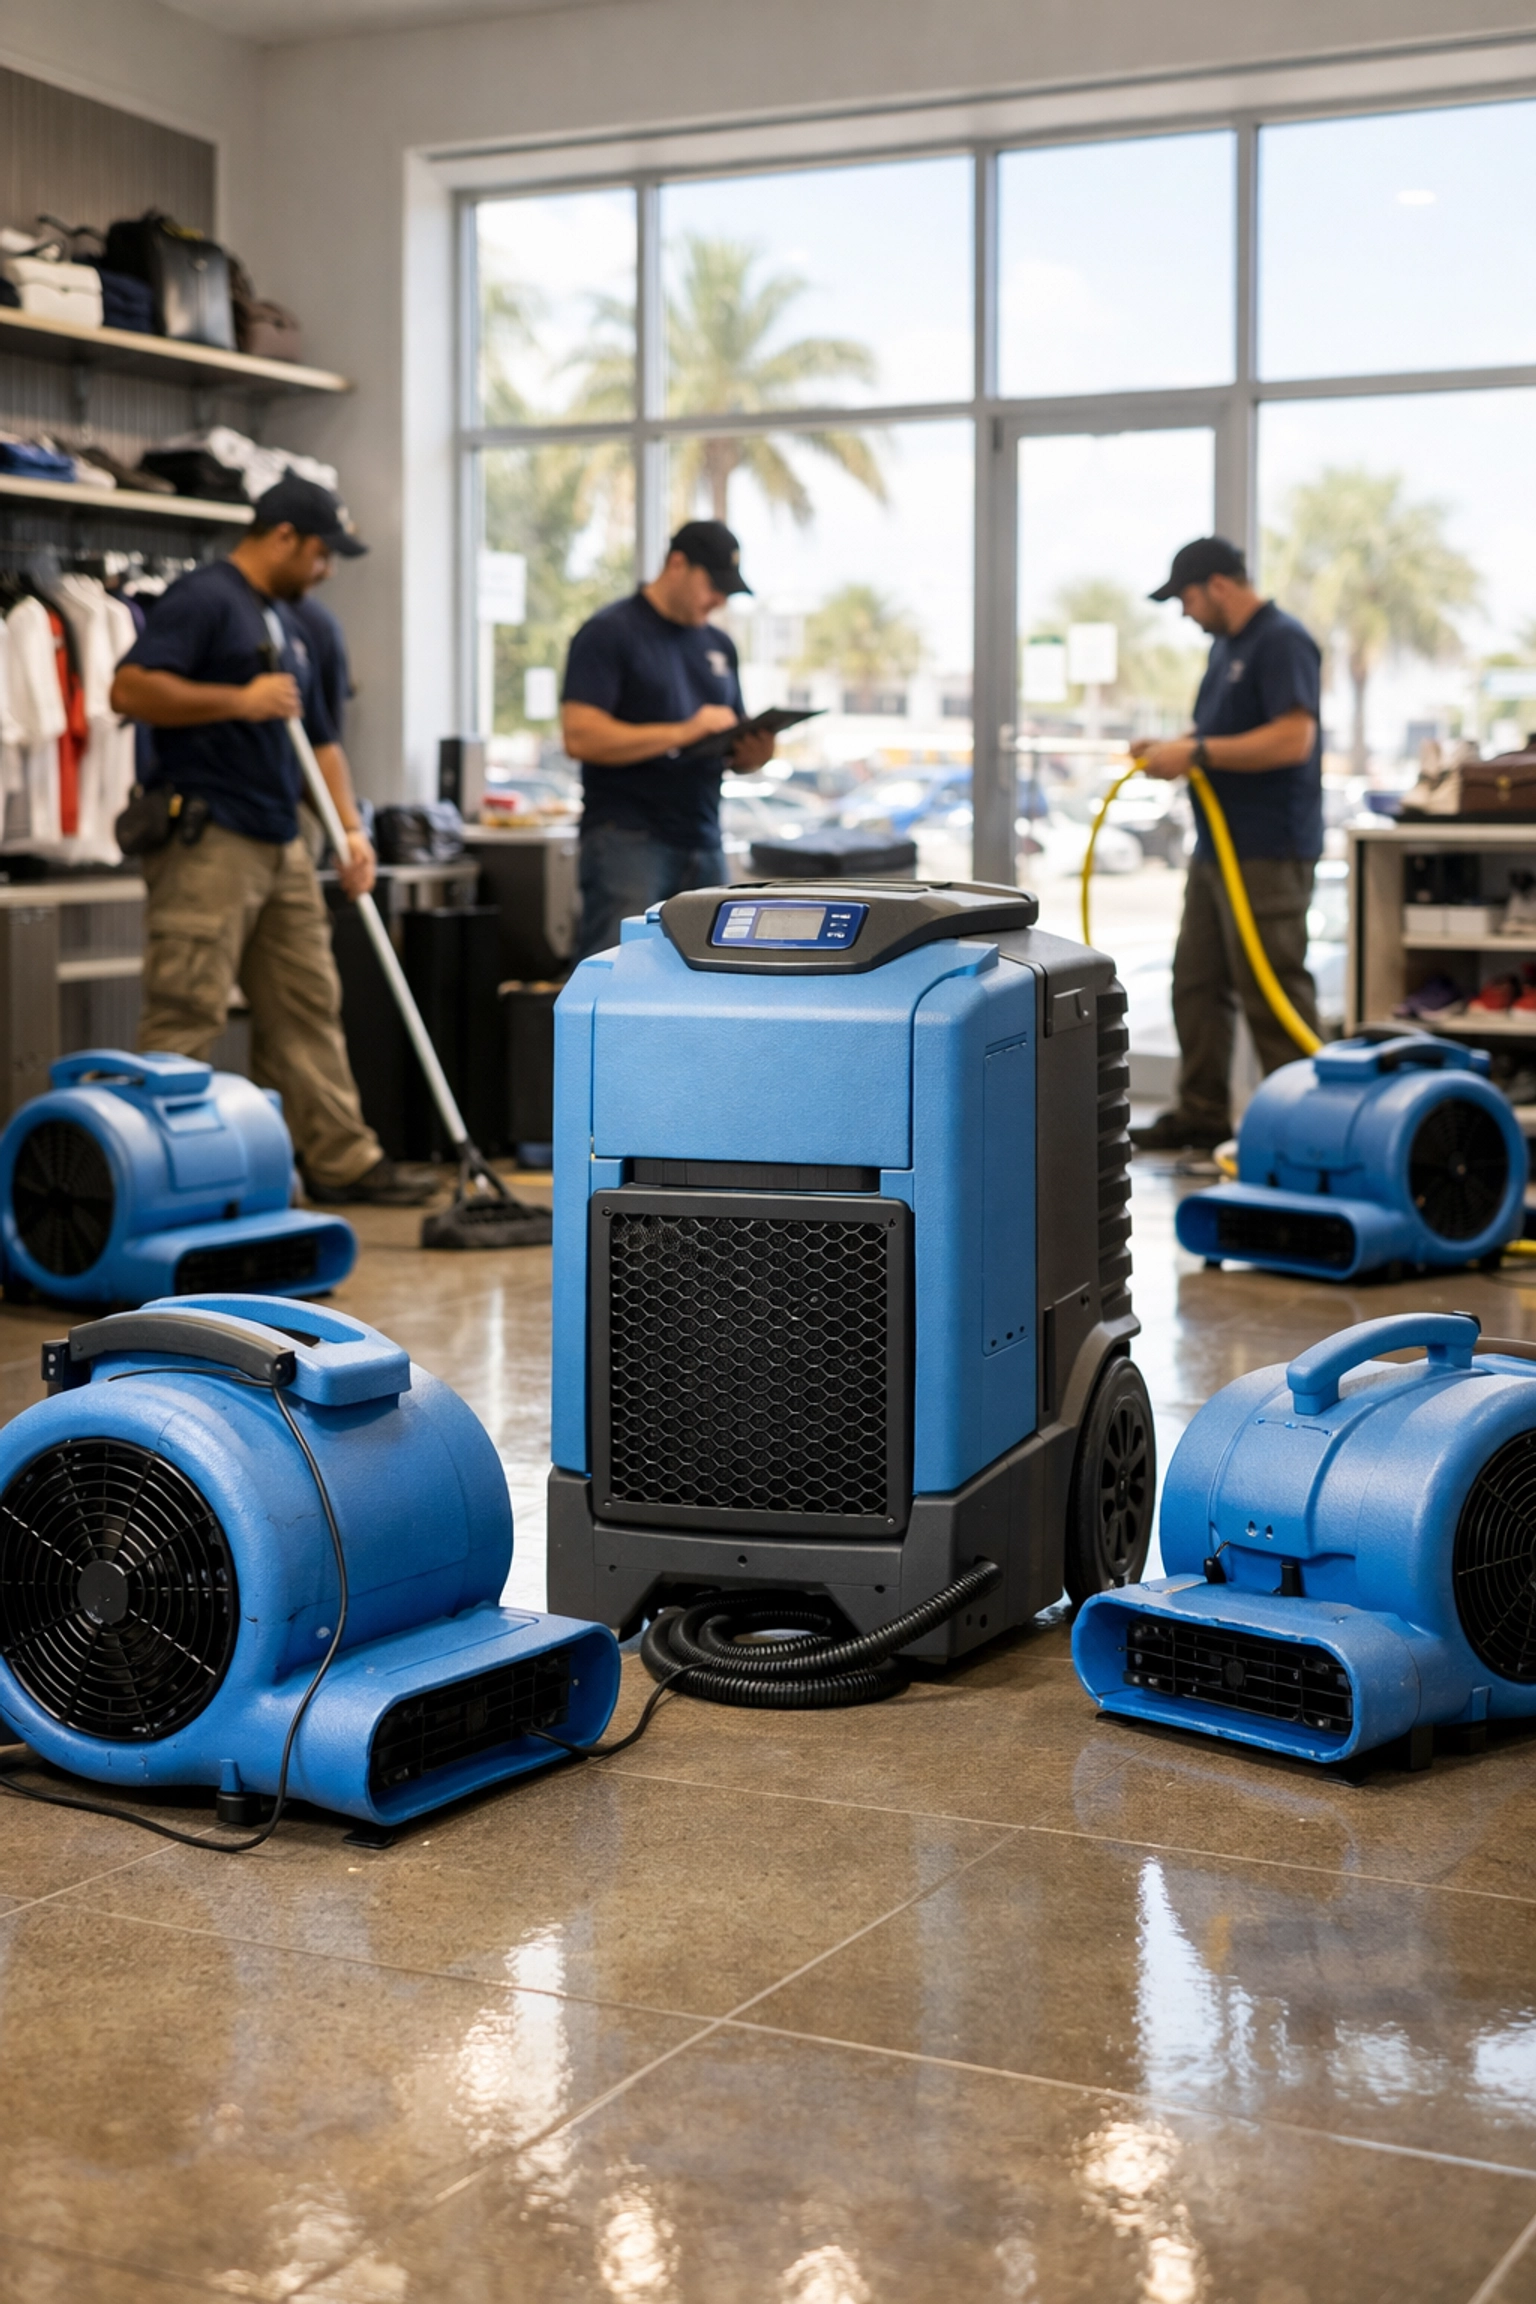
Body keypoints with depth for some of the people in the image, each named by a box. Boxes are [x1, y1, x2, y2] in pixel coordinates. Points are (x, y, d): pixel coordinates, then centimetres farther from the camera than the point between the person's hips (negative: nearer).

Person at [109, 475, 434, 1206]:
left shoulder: (284, 623, 21)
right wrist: (241, 700, -18)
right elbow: (131, 687, -20)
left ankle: (341, 1159, 16)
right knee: (185, 1018, -8)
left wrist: (351, 828, 13)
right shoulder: (204, 598, -8)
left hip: (280, 844, 9)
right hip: (206, 841, -9)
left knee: (308, 1010, 11)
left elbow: (318, 737, 24)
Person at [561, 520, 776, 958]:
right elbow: (580, 736, -15)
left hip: (703, 841, 7)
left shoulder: (719, 645, 19)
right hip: (627, 838, -7)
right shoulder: (609, 633, -3)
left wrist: (751, 754, 1)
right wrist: (683, 732, -19)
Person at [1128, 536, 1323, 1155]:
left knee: (1272, 991, -7)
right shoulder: (1226, 645, 17)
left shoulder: (1282, 642, -13)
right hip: (1218, 846, 10)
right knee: (1197, 984, 12)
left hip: (1267, 853, -10)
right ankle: (1199, 1116, 19)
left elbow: (1293, 738, -23)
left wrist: (1198, 753, -21)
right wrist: (1172, 751, 8)